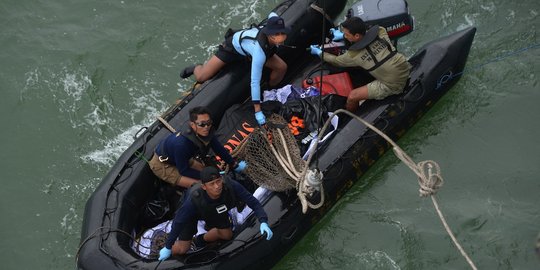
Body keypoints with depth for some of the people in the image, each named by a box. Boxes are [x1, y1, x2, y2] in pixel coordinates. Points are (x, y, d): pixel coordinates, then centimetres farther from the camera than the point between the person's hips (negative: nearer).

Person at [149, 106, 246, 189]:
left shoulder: (206, 133, -21)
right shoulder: (182, 144, -40)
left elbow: (220, 150, -1)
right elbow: (183, 171, -26)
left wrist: (235, 165, 10)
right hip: (162, 165, -8)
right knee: (199, 185, -19)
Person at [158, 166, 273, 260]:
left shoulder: (230, 186, -41)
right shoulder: (194, 199, -46)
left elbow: (251, 201, -31)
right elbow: (178, 221, -33)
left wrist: (263, 221, -44)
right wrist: (168, 247, -26)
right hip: (191, 214, -4)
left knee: (227, 235, 13)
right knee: (180, 250, -6)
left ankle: (202, 239, 37)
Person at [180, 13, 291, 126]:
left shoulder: (272, 27, -31)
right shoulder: (259, 51, -49)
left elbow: (272, 15, -5)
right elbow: (255, 82, -45)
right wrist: (257, 111, -42)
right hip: (232, 47, -6)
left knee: (281, 67, -7)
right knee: (201, 77, -9)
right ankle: (196, 68, 30)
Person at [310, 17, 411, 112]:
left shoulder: (354, 55, -12)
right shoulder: (381, 32, -1)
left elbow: (336, 61, 10)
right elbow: (365, 34, 24)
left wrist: (319, 52, 25)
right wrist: (343, 35, 27)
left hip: (393, 86, -7)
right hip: (406, 69, 7)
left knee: (352, 97, -1)